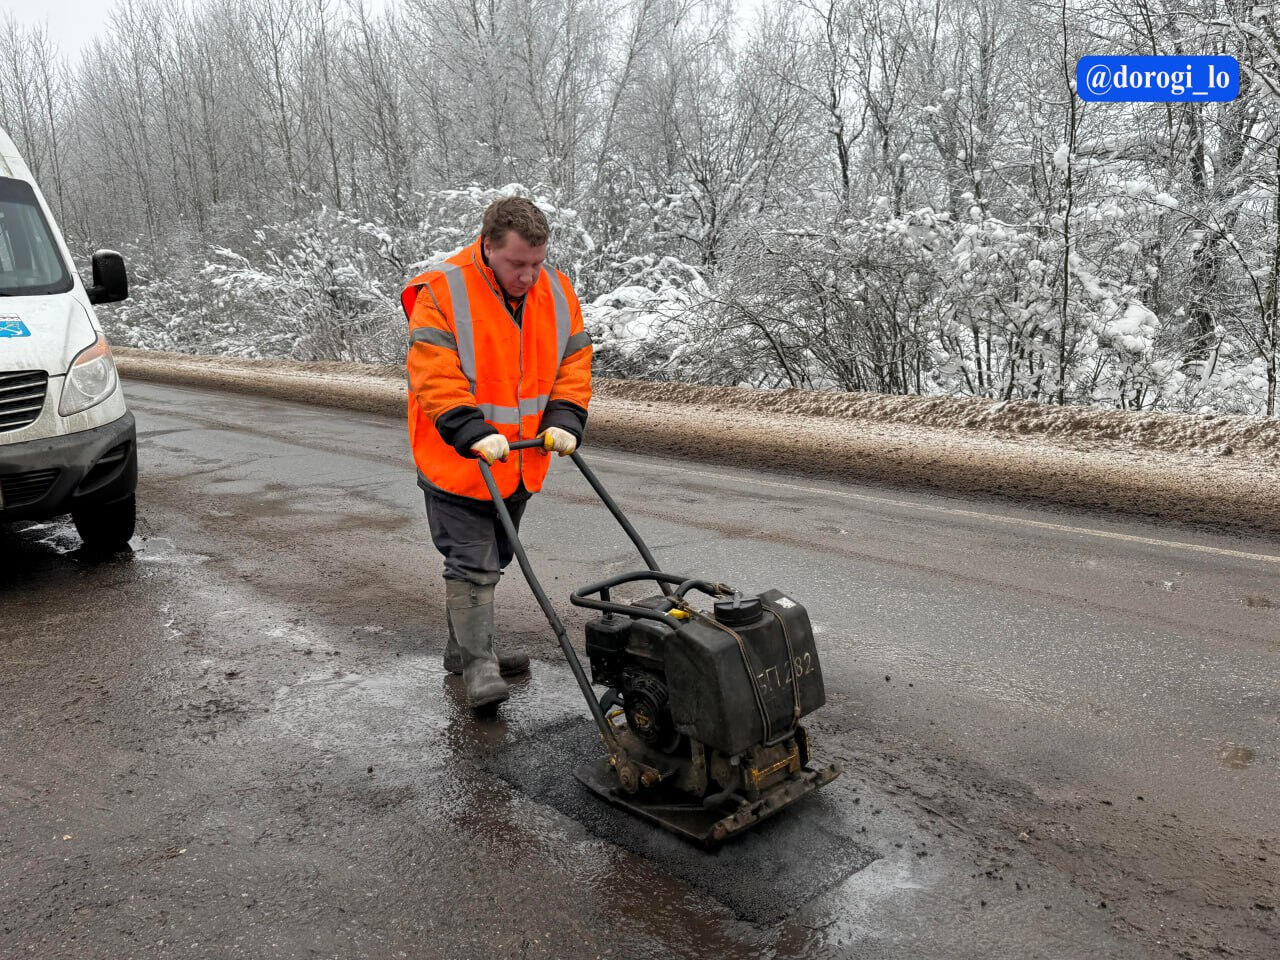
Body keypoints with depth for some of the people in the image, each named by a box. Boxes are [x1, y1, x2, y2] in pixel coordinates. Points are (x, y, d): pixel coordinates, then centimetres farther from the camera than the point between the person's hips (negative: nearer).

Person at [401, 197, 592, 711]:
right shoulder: (442, 294, -17)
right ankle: (477, 665, 7)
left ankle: (465, 647, 34)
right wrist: (474, 434, -33)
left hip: (520, 461, 6)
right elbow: (434, 379, -23)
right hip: (458, 462, -6)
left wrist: (564, 419, -12)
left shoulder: (557, 293, 0)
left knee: (491, 560, 17)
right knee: (472, 564, -5)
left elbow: (575, 363, 3)